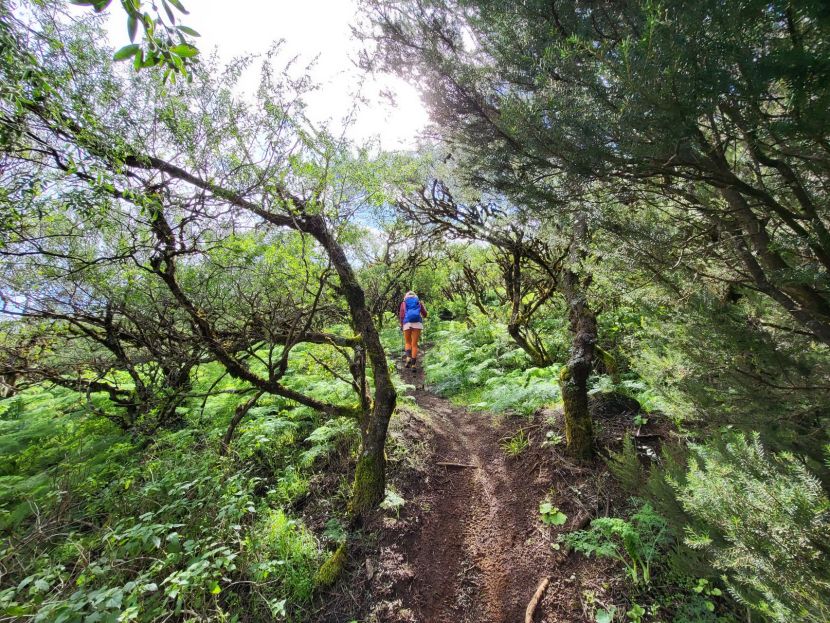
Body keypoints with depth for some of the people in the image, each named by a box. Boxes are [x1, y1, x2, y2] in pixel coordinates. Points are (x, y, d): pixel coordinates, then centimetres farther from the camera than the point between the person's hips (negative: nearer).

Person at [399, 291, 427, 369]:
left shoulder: (404, 303, 15)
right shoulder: (419, 302, 17)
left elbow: (401, 315, 3)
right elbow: (425, 314, 16)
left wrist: (401, 325, 14)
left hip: (407, 323, 0)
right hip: (417, 323, 0)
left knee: (407, 342, 17)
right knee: (414, 344, 3)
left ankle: (408, 358, -8)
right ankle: (413, 364, -3)